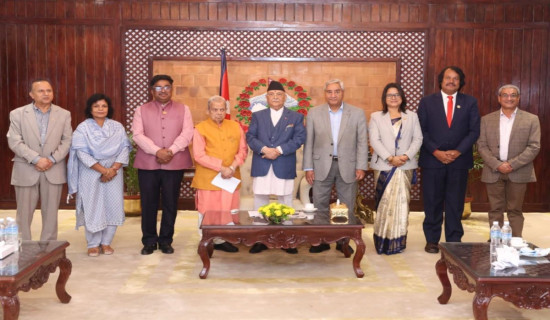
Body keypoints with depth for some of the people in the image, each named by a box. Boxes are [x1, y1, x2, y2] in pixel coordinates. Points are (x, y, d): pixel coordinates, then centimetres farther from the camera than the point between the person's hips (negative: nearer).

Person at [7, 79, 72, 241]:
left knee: (50, 214, 5)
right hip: (26, 171, -1)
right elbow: (14, 142, -6)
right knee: (23, 215, 4)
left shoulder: (64, 114, 7)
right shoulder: (17, 114, 2)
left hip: (54, 171, 1)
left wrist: (52, 159, -12)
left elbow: (67, 141, 2)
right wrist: (36, 159, -16)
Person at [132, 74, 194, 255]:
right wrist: (157, 151, -18)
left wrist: (171, 151, -17)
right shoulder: (141, 110, 8)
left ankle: (166, 240, 17)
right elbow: (138, 135, -4)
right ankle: (149, 241, 16)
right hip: (148, 164, 0)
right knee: (148, 203, 4)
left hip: (174, 164, 0)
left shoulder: (183, 110, 8)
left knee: (170, 203, 5)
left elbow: (187, 133, -3)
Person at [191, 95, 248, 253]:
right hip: (208, 179, -3)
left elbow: (243, 150, 9)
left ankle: (221, 240, 14)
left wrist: (233, 167, -8)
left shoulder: (235, 127, 9)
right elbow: (199, 155, -9)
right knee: (208, 211, 0)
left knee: (228, 211, 4)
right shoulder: (201, 128, -3)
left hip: (231, 177, 3)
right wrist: (221, 168, -15)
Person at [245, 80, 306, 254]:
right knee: (260, 202, 5)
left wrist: (279, 150, -14)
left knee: (285, 203, 4)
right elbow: (250, 137, 3)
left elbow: (299, 138, -3)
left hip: (284, 166, -1)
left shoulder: (296, 117, 9)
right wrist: (264, 149, -15)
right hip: (261, 166, 2)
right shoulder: (257, 116, 13)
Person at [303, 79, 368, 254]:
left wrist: (361, 166, -6)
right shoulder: (314, 113, 2)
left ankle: (343, 241, 20)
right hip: (322, 166, 0)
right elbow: (308, 142, 2)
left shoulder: (357, 113, 1)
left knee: (347, 206, 7)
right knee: (320, 205, 5)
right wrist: (308, 167, -3)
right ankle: (321, 240, 17)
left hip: (347, 166, 0)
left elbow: (362, 142, 0)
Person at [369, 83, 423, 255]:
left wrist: (406, 156, -12)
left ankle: (398, 241, 5)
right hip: (383, 166, -1)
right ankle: (383, 241, 6)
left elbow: (418, 139, 5)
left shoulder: (412, 116, 14)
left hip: (405, 166, 1)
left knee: (401, 203, 0)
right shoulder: (376, 117, 9)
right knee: (384, 203, -1)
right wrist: (390, 158, -15)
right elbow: (374, 140, -3)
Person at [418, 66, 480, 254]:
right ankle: (432, 240, 14)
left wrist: (457, 151, -10)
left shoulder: (470, 102, 7)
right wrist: (435, 152, -11)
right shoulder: (427, 102, 5)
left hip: (459, 160, 1)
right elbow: (422, 131, -1)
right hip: (432, 160, -1)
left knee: (455, 203, 5)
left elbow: (474, 131, 1)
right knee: (432, 202, 4)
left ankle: (454, 241, 14)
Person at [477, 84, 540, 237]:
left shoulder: (531, 119, 3)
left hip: (518, 172, -1)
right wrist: (497, 165, -12)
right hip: (493, 172, 1)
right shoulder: (487, 119, 7)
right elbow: (482, 145, 1)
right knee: (495, 210, 6)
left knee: (515, 210, 5)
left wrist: (512, 164, -13)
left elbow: (534, 147, -4)